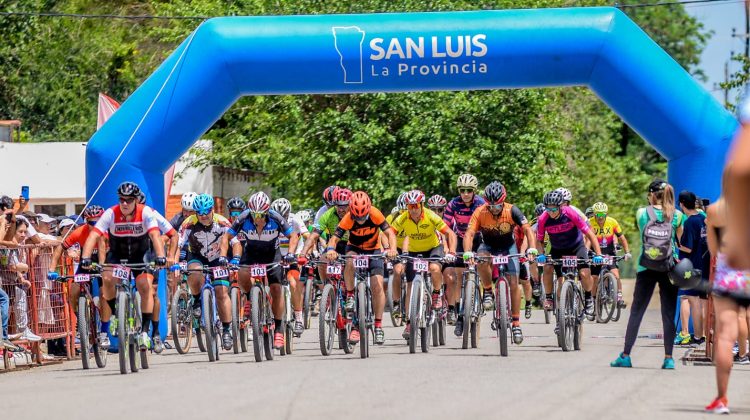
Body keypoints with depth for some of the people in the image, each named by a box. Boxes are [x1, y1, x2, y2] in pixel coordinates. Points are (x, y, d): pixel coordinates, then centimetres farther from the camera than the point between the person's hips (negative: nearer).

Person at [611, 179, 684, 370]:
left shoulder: (641, 213, -3)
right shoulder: (677, 216, -3)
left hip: (646, 267, 0)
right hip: (669, 268, 0)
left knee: (636, 311, 7)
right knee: (668, 314, 3)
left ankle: (625, 356, 6)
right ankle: (668, 358, 0)